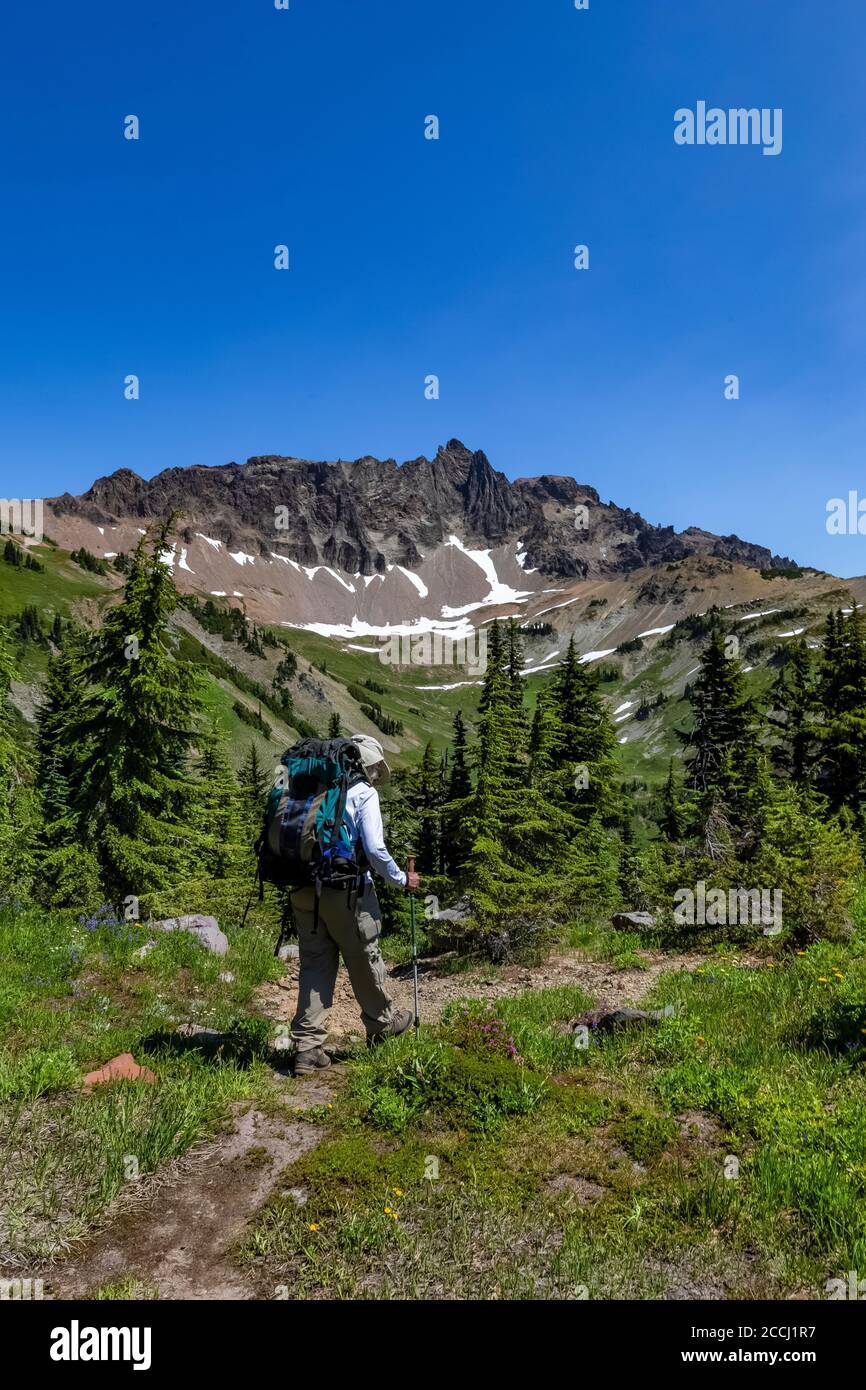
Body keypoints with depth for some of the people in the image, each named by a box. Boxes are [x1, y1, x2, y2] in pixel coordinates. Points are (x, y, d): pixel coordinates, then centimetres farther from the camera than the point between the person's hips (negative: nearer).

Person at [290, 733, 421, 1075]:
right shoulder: (364, 794, -7)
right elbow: (374, 849, -15)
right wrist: (402, 880, 0)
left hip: (305, 889, 5)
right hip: (346, 892, -5)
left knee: (315, 964, 10)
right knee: (364, 960, 13)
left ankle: (308, 1047, 8)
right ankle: (382, 1025, 34)